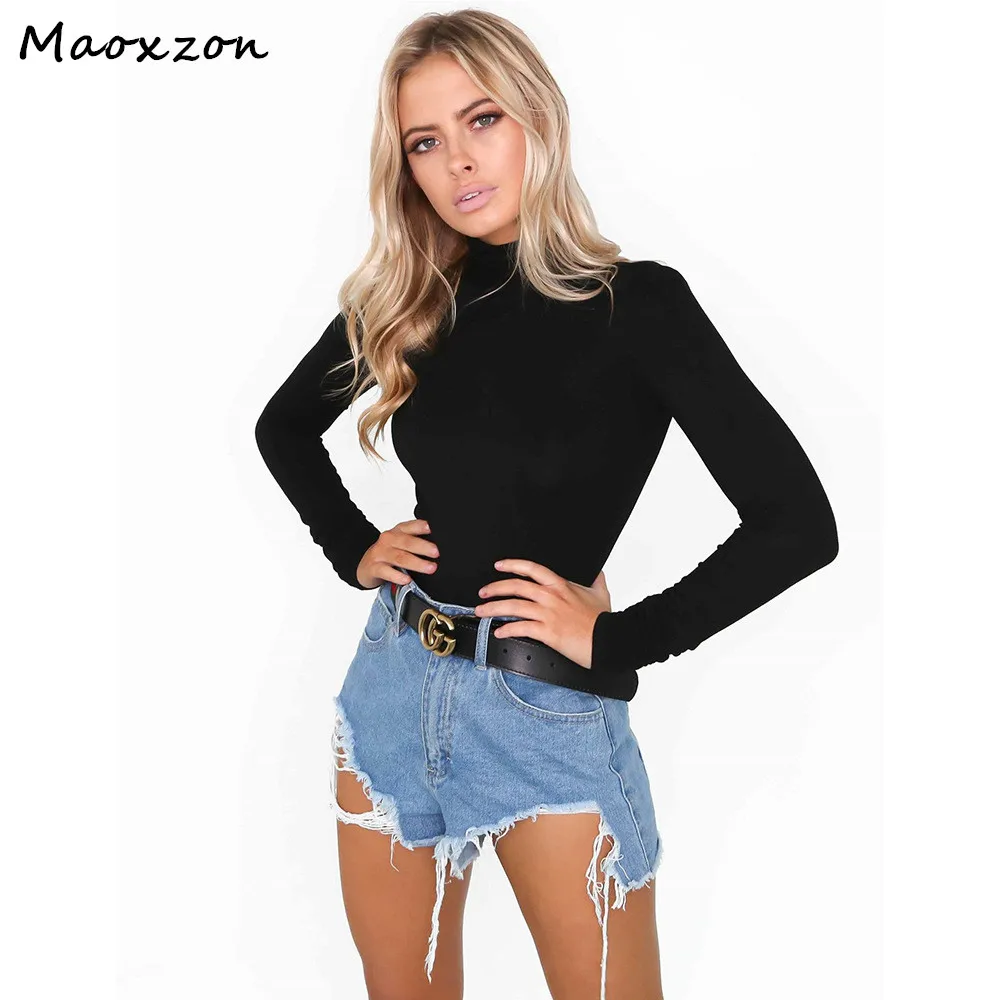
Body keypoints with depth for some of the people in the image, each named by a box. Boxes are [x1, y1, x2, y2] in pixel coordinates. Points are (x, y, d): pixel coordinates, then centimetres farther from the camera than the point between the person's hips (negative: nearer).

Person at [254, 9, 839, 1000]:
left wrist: (615, 640, -14)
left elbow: (796, 523, -17)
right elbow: (284, 426, 20)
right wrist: (353, 548, 7)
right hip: (392, 687, 5)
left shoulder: (638, 303, -11)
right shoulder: (403, 303, 3)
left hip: (549, 711, -4)